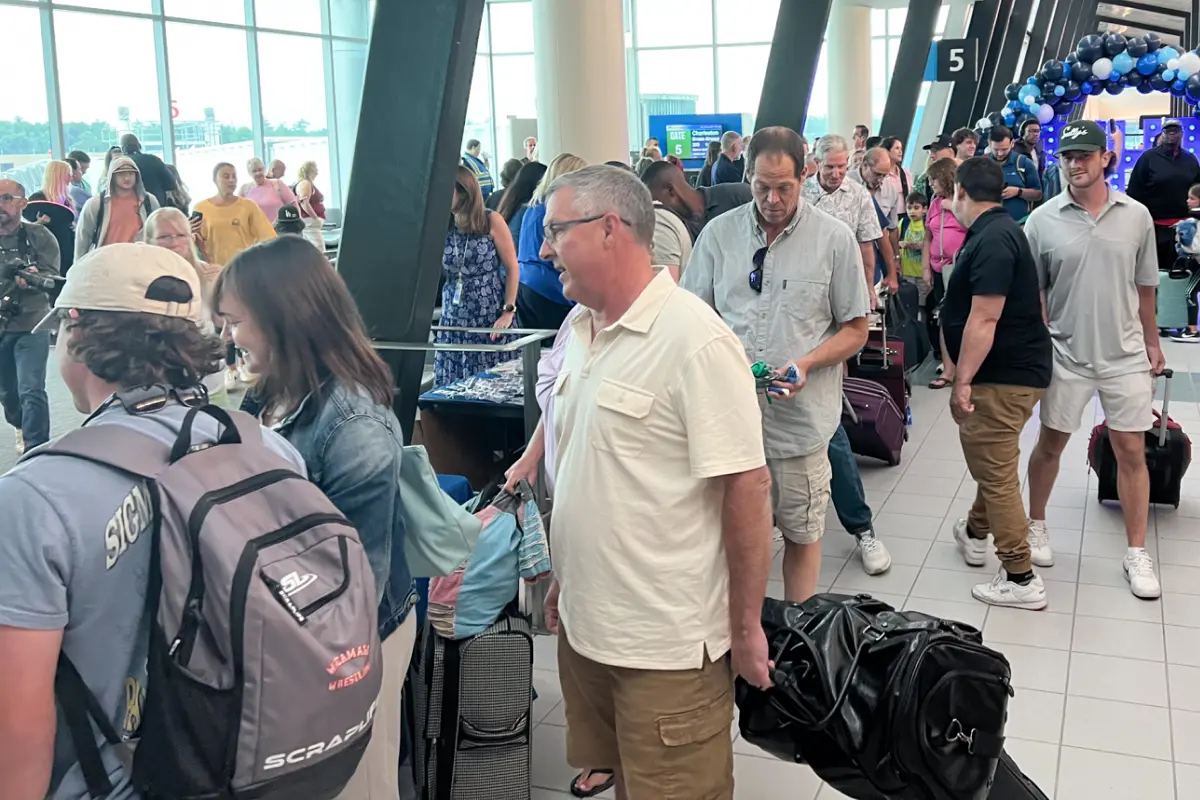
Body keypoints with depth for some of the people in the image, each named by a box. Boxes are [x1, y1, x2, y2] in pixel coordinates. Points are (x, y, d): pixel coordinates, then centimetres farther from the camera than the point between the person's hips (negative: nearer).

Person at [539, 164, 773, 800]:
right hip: (583, 625, 7)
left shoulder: (695, 341, -19)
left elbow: (746, 487, -18)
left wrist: (746, 628, -14)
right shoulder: (578, 330, 6)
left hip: (668, 646, -7)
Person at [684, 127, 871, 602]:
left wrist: (806, 364, -15)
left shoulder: (834, 239, -1)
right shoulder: (719, 234, 5)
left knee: (802, 534, 10)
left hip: (800, 418, -1)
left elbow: (855, 330, 3)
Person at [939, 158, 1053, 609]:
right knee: (990, 462, 26)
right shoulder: (996, 231, 14)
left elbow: (983, 319, -26)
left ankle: (1020, 580, 2)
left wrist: (963, 381, -24)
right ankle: (976, 534, 45)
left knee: (995, 472, -5)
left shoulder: (992, 240, -20)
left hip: (1004, 376, -11)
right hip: (1011, 369, 11)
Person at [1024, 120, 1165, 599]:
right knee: (1050, 444, 11)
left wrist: (1152, 343, 12)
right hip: (1066, 355, -1)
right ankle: (1036, 525, 32)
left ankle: (1137, 553, 16)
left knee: (1132, 451, 5)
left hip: (1125, 355, 1)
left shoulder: (1137, 216, -1)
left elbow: (1144, 288, 9)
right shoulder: (1042, 221, -6)